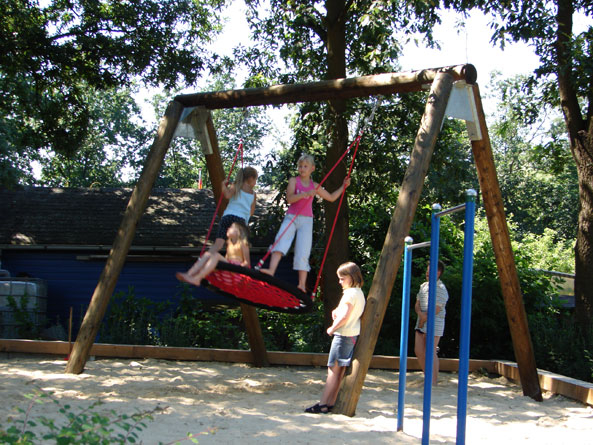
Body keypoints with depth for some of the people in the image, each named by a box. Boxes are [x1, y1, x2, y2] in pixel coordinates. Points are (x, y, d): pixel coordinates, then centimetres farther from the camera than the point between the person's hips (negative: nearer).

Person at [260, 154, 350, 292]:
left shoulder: (314, 186, 14)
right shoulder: (293, 181, 6)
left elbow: (331, 197, 27)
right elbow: (289, 198, -11)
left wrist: (343, 186, 22)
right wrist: (305, 194, -23)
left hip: (306, 220, 2)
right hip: (291, 217, -2)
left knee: (303, 251, -6)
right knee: (281, 241, -26)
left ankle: (302, 284, -9)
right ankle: (271, 270, -39)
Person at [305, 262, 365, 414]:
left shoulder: (350, 293, -16)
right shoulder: (359, 293, 14)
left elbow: (344, 317, -22)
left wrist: (332, 328, -8)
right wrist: (336, 312, 7)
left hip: (343, 335, -10)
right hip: (353, 335, 10)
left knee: (333, 370, -7)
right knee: (340, 371, 9)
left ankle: (322, 405, -5)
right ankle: (330, 403, 12)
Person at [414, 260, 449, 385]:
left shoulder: (441, 289, -13)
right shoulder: (423, 286, 12)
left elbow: (435, 310, -17)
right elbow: (417, 304, 11)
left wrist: (423, 320, -10)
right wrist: (420, 314, -10)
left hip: (434, 325, -8)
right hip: (421, 324, 8)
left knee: (431, 353, -6)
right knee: (419, 351, 9)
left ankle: (433, 382, 2)